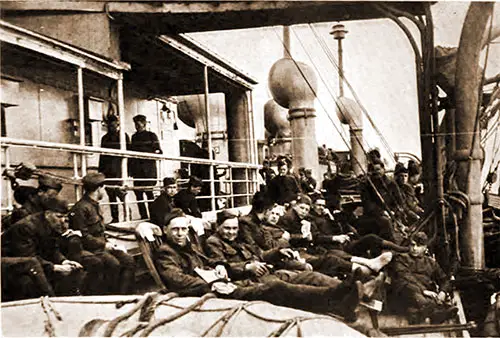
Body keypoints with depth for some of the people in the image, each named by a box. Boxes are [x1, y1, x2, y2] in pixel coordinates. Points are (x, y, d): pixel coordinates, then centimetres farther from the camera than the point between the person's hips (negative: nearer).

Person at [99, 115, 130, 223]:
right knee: (110, 194, 5)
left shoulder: (123, 136, 5)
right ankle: (114, 218, 10)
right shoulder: (105, 138, 19)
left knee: (118, 190, -14)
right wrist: (100, 171, 13)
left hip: (118, 168, -5)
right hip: (107, 169, 5)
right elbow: (102, 155, 19)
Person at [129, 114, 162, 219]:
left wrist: (157, 152, -20)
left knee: (149, 192, -10)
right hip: (136, 169, 5)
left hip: (148, 168, -5)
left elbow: (158, 151, 2)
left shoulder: (151, 136, 4)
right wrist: (130, 168, 13)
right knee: (138, 193, 2)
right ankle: (143, 217, 8)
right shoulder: (134, 137, 18)